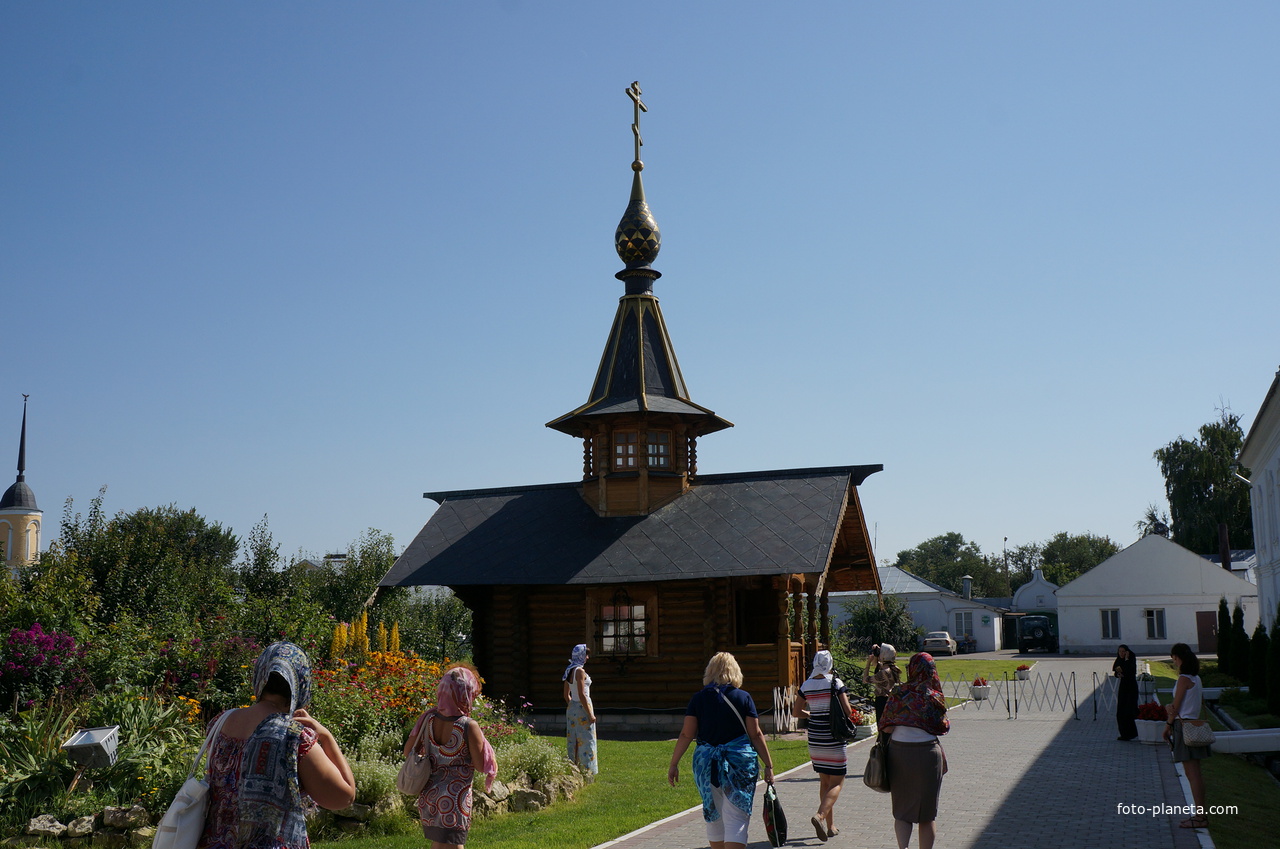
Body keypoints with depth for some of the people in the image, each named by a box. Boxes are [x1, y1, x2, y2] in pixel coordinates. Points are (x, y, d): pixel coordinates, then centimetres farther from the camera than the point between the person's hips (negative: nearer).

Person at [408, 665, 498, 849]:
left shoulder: (428, 718, -4)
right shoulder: (469, 726, -20)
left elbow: (408, 751, 5)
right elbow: (480, 766, -12)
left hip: (428, 795, 6)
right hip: (454, 798, -6)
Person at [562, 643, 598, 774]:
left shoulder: (569, 671, 9)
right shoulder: (580, 671, -17)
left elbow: (566, 695, 14)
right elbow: (582, 695, -21)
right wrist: (590, 714, -17)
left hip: (572, 708, 9)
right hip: (582, 708, -9)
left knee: (573, 741, 13)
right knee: (586, 740, -1)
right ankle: (586, 769, 2)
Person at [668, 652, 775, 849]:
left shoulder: (698, 698, 2)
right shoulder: (743, 697, -1)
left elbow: (687, 735, -1)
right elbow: (755, 734, -2)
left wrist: (674, 764, 5)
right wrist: (768, 765, 3)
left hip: (706, 763, 2)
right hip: (740, 762, -2)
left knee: (714, 818, 19)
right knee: (736, 820, -1)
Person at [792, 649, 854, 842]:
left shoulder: (806, 685, 2)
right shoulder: (836, 683, -10)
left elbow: (795, 712, 8)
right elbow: (847, 711, -14)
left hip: (815, 740, 5)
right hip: (833, 741, -5)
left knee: (824, 782, 16)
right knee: (837, 783, 1)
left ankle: (831, 826, 19)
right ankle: (820, 815, -21)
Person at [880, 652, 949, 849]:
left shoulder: (899, 692, -4)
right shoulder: (935, 696, -6)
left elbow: (887, 728, -4)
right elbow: (942, 727, -2)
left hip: (898, 753, 1)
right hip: (927, 753, -1)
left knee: (902, 811, 11)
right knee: (927, 813, 13)